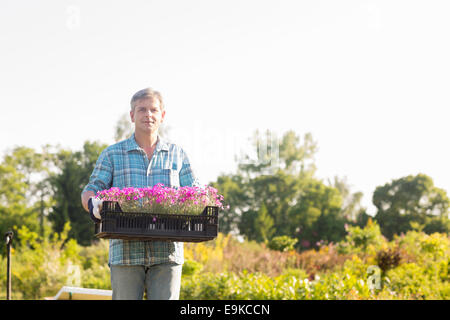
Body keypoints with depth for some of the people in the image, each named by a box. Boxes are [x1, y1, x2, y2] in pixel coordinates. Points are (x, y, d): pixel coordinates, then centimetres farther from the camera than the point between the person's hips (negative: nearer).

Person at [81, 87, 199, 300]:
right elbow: (90, 191, 6)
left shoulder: (177, 154, 16)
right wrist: (93, 204, -18)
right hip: (126, 252, -1)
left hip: (166, 253, 1)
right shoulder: (112, 155, 11)